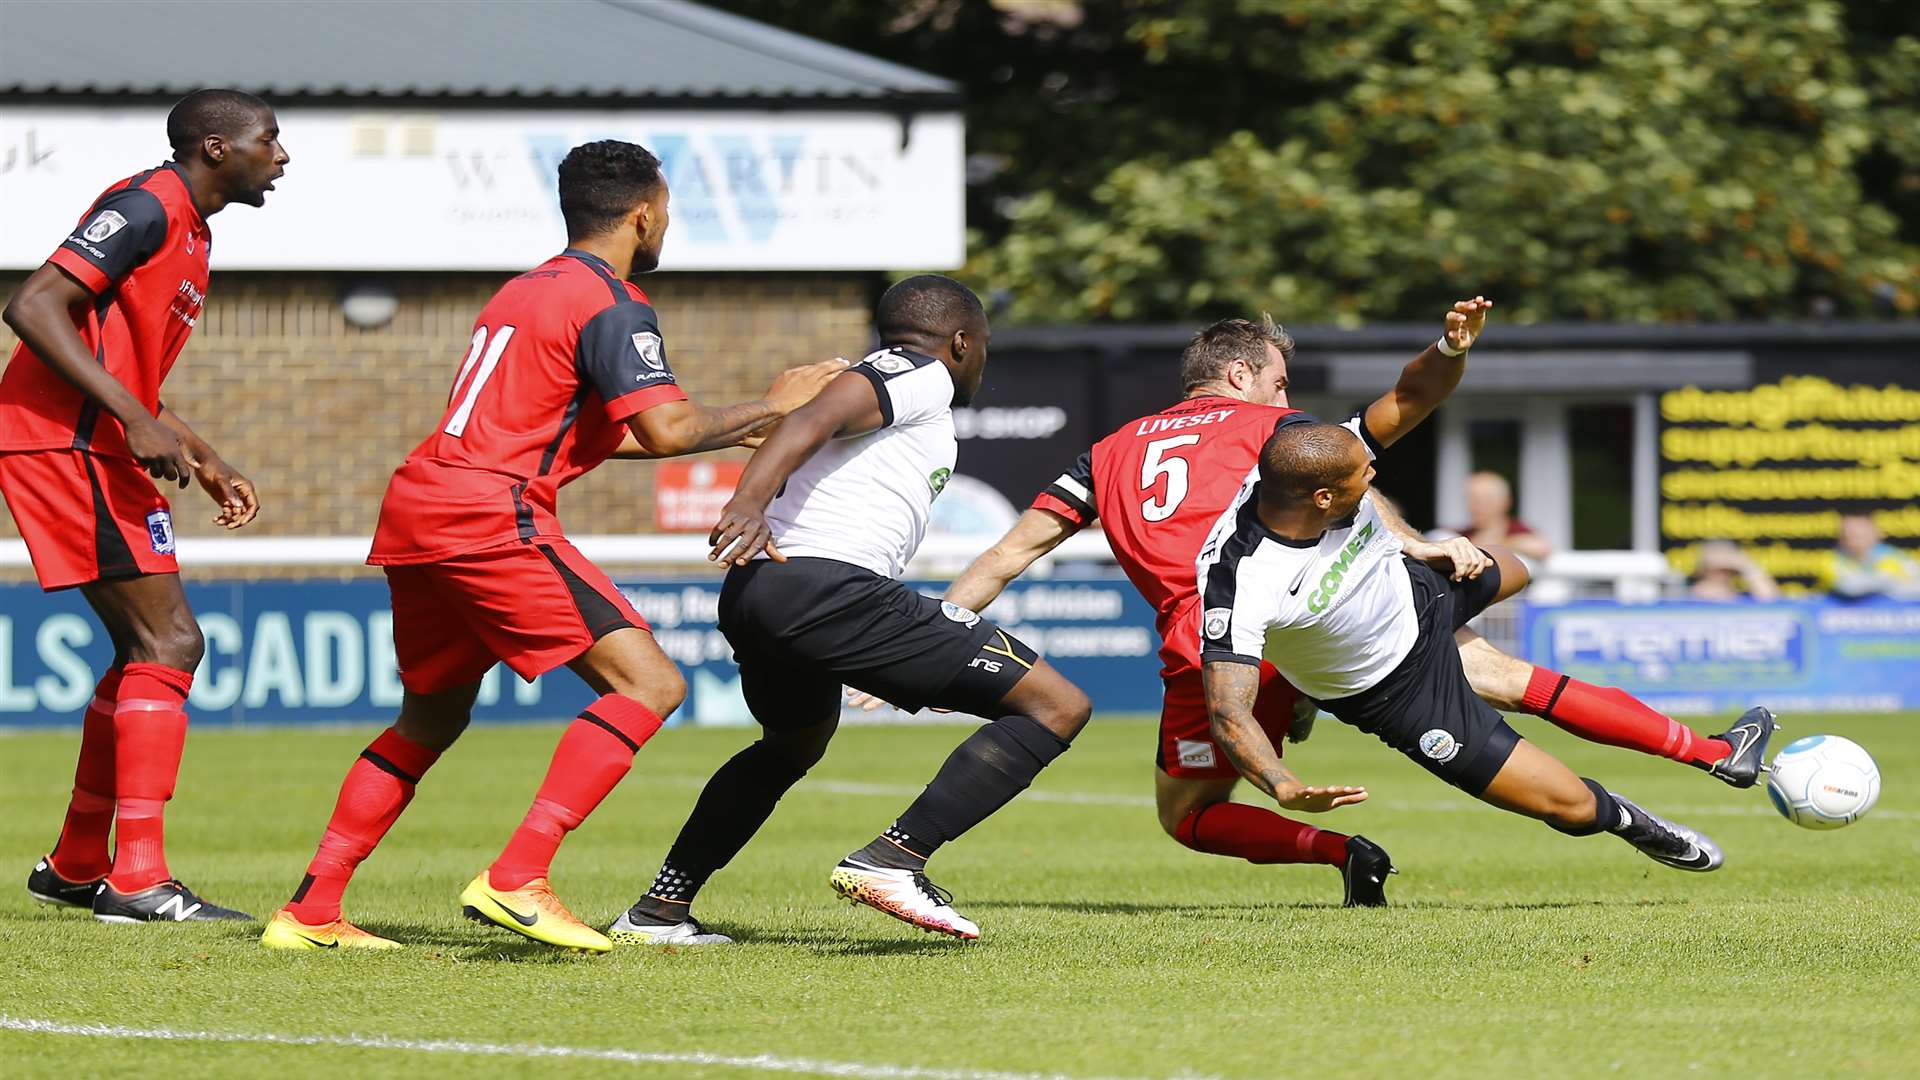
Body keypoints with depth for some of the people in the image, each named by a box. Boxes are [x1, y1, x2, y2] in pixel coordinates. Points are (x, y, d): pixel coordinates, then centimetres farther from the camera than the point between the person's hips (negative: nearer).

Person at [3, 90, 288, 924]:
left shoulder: (190, 231, 19)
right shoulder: (147, 208, -12)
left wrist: (205, 462, 24)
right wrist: (136, 420, -26)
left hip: (87, 448, 11)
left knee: (149, 650, 16)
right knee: (168, 645, -12)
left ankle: (76, 868, 23)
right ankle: (139, 880, -14)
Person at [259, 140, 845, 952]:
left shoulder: (527, 290, 24)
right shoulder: (609, 302, -5)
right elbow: (666, 430, -16)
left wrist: (732, 433, 36)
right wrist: (773, 407, 0)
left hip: (414, 515, 10)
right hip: (490, 515, -9)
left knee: (432, 717, 23)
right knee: (648, 683, -10)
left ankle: (310, 911, 19)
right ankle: (516, 880, -21)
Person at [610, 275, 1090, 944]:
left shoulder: (875, 374, 31)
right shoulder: (925, 376, 3)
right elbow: (814, 419, -14)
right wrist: (752, 501, -31)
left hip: (754, 591, 10)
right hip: (827, 585, -10)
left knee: (793, 744, 39)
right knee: (1056, 708, -9)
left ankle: (658, 911, 37)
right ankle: (891, 861, -18)